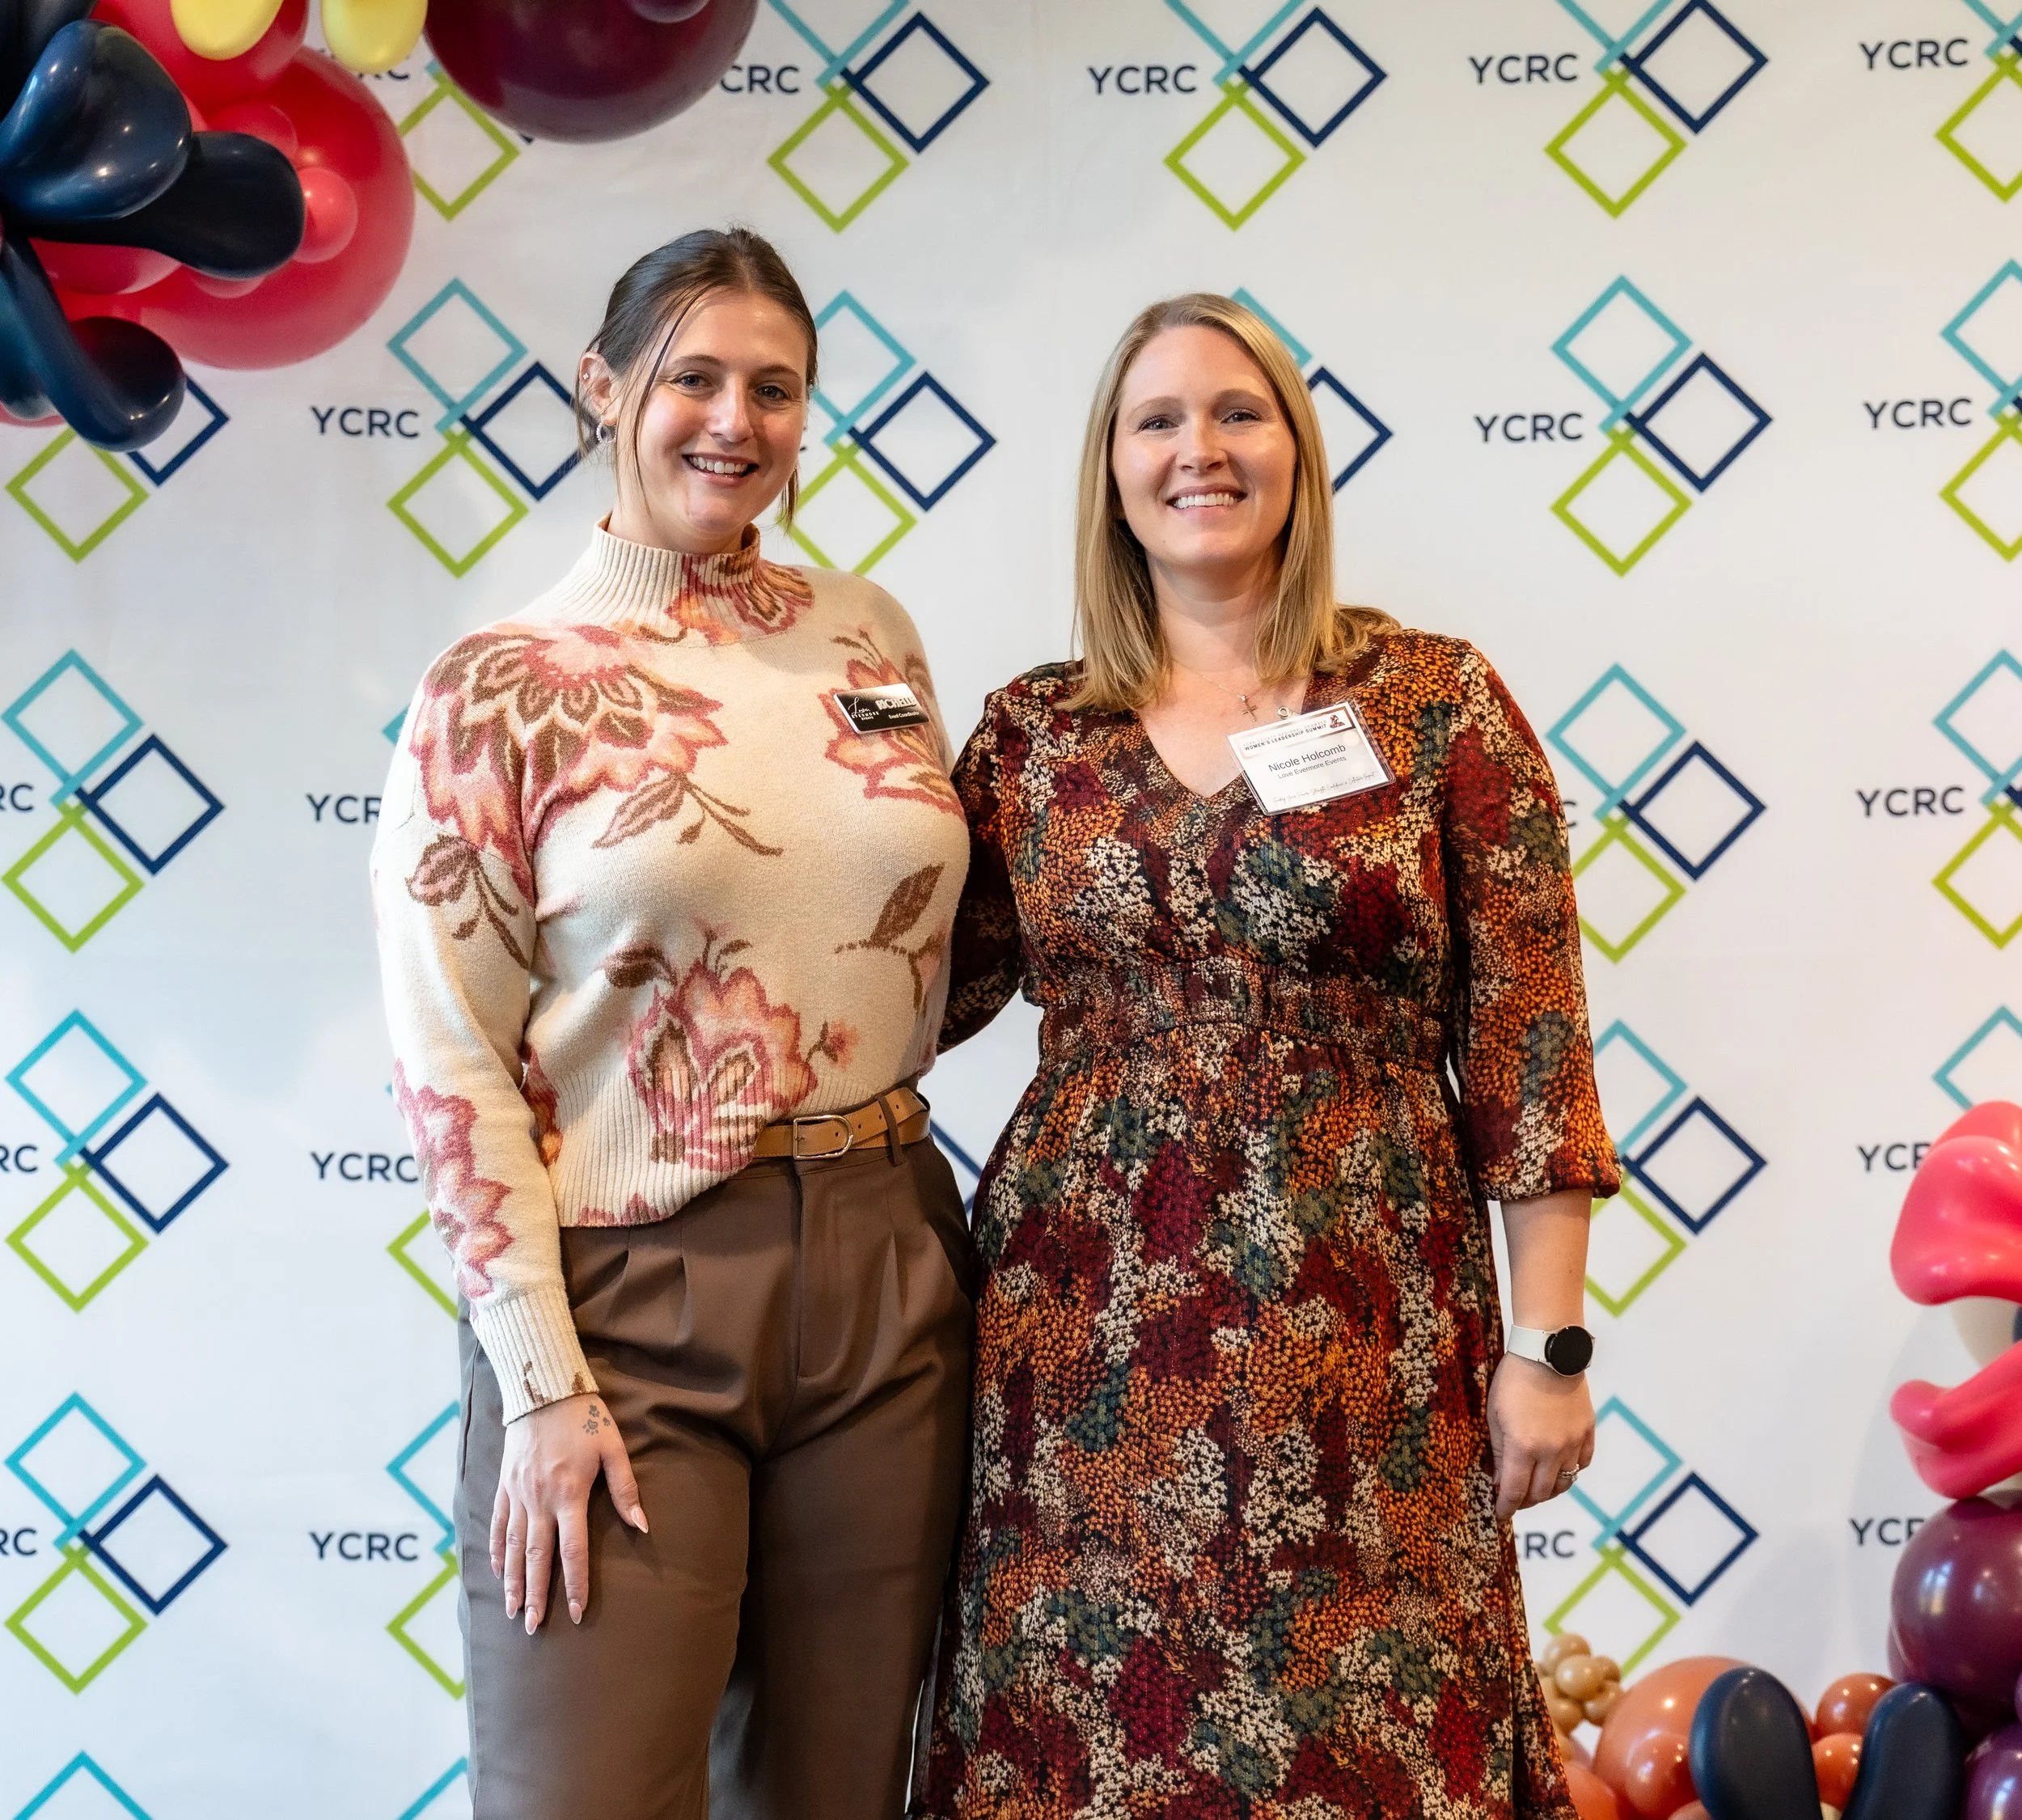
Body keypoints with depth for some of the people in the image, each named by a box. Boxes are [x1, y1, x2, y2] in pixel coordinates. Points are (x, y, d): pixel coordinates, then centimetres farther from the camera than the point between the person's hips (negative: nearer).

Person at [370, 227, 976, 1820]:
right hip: (628, 1295, -4)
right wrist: (543, 1382, -12)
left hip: (888, 1276, 4)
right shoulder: (499, 687, -3)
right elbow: (454, 1067, -7)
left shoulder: (869, 631, 9)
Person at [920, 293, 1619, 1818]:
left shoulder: (1435, 701, 0)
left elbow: (1528, 1038, -2)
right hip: (1085, 1342, 2)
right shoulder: (1030, 734, 7)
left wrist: (1550, 1342, -4)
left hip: (1359, 1338, -2)